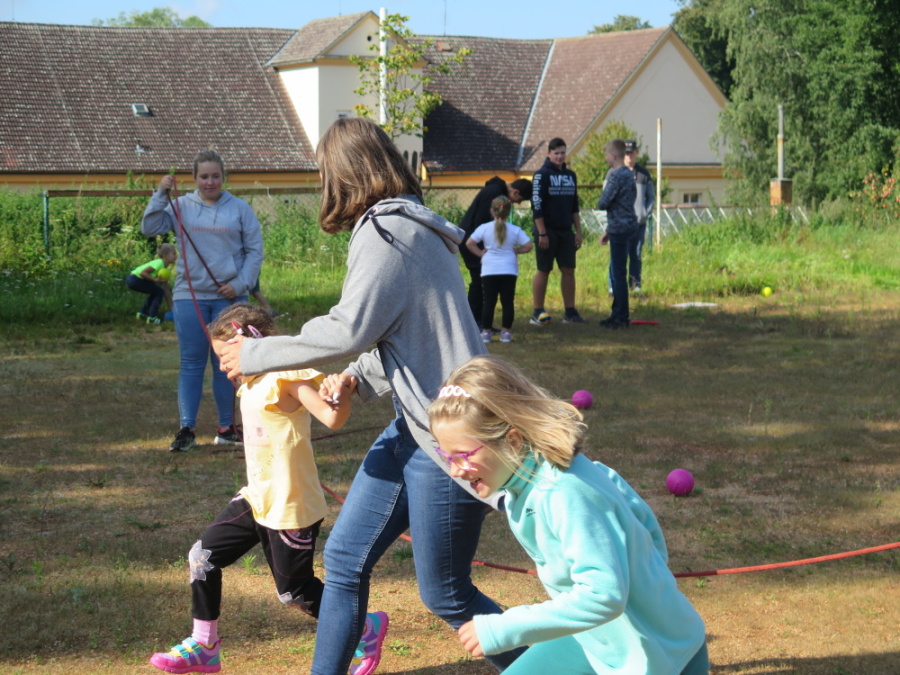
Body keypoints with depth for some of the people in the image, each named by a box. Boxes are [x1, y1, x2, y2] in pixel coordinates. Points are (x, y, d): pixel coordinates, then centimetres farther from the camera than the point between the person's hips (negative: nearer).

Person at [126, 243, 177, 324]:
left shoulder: (165, 270, 12)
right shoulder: (159, 263, -16)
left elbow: (166, 290, 14)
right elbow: (143, 273, -22)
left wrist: (171, 307, 12)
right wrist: (155, 280, -26)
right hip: (134, 279, -9)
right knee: (159, 292, -7)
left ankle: (142, 313, 29)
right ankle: (152, 317, -5)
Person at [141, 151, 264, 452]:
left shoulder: (240, 209, 2)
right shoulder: (181, 207, 3)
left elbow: (254, 251, 4)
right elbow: (149, 228, -5)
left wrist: (240, 283, -7)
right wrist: (160, 195, -13)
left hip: (229, 297, 0)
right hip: (190, 296, 0)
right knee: (191, 363, 3)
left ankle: (227, 428, 17)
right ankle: (187, 429, 6)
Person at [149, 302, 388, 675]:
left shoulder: (285, 378, -20)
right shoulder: (254, 382, 6)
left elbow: (332, 418, -33)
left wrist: (343, 386, -43)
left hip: (291, 507, -9)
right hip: (258, 498, 9)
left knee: (295, 591, 4)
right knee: (203, 556, 7)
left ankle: (367, 627, 27)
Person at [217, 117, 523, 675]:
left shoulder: (388, 232, -16)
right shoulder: (407, 226, 15)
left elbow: (350, 330, -21)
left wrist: (255, 354, -10)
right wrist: (358, 379, 3)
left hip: (446, 439, -10)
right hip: (412, 426, 10)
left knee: (446, 595, 2)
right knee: (345, 557, 12)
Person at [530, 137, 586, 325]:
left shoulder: (571, 175, 13)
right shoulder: (542, 175, -6)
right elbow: (536, 205, -11)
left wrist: (578, 231, 12)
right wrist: (542, 233, -16)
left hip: (566, 232, 6)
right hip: (548, 231, -6)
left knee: (569, 270, 4)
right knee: (543, 271, -2)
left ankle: (570, 311, 9)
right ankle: (538, 313, 4)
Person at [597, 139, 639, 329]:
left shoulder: (617, 176, -15)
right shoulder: (628, 174, 15)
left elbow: (602, 204, -17)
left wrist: (600, 202, 7)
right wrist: (608, 231, 24)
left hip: (620, 228, -10)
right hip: (623, 227, 10)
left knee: (618, 273, -5)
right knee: (615, 273, 15)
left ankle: (621, 317, -3)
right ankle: (617, 314, 21)